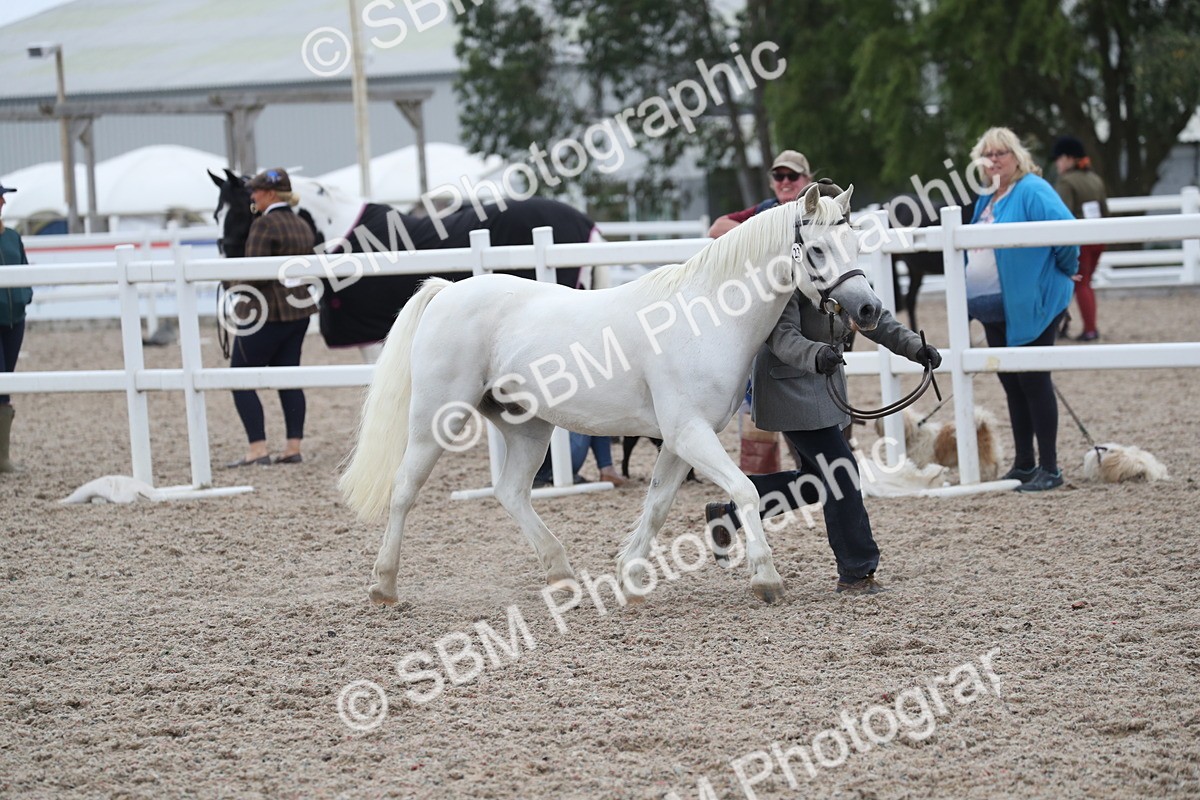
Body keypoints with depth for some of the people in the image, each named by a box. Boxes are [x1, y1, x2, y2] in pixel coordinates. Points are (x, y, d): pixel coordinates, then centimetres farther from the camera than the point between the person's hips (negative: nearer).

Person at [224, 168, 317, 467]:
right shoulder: (303, 226, 10)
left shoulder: (264, 225, -17)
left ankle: (258, 449, -7)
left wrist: (234, 287, -4)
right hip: (300, 310, 9)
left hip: (265, 313, -9)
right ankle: (294, 447, 10)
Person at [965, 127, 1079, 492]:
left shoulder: (1032, 192, -13)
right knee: (1012, 384, 13)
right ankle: (1023, 465, 21)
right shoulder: (986, 198, 13)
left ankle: (1049, 468, 0)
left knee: (1033, 382, -5)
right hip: (994, 309, 9)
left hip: (1030, 307, -9)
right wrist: (974, 296, 17)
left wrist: (1065, 270, -12)